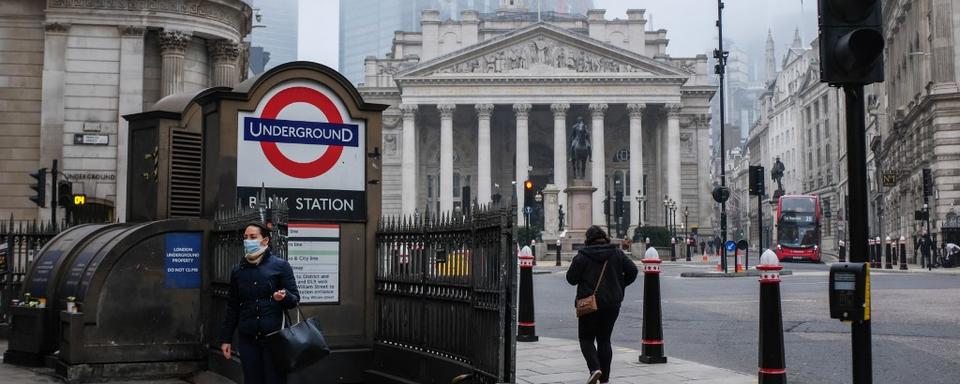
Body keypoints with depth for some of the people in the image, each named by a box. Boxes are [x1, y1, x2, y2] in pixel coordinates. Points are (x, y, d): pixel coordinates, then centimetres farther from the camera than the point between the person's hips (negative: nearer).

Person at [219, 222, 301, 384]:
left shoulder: (281, 266, 0)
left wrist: (284, 296, -23)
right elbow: (232, 307, 15)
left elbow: (295, 299, 0)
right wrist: (226, 338, 11)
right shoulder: (238, 271, 11)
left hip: (274, 336, -3)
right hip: (247, 339, 3)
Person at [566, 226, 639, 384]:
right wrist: (619, 285, 11)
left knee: (586, 338, 8)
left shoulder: (582, 256, -9)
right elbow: (632, 270, 0)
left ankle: (595, 368, -15)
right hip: (612, 304, 4)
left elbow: (571, 279, -7)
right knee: (604, 339, 12)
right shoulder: (616, 254, 1)